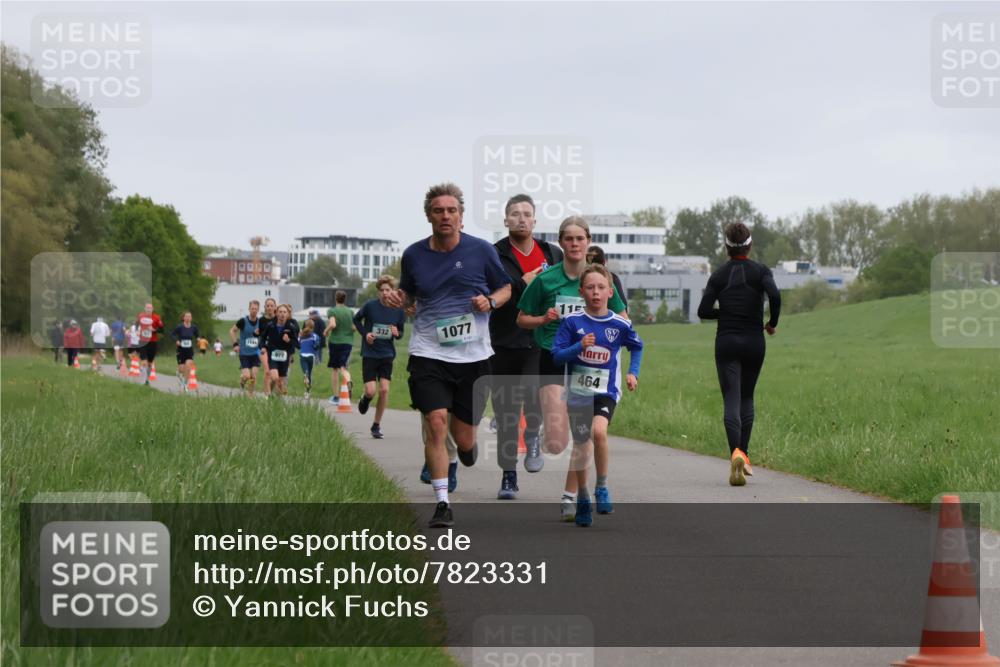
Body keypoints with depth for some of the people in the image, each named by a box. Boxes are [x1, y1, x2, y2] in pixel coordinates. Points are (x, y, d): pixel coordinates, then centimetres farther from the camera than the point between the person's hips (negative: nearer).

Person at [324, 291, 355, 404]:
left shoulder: (332, 311, -6)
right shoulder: (350, 312, 4)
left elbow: (333, 324, -21)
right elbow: (354, 327, 0)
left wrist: (326, 330, -2)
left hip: (335, 341, -2)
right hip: (348, 342, 2)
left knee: (334, 369, 10)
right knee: (343, 367, 4)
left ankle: (336, 396, 13)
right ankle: (348, 381, -32)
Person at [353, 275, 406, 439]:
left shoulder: (398, 310, -2)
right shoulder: (370, 306, -9)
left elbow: (401, 332, 11)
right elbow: (356, 319, 8)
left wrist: (397, 333, -13)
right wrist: (365, 333, -7)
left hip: (387, 354, 2)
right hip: (369, 354, -2)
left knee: (384, 389, -9)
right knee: (371, 391, -9)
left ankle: (376, 425, 6)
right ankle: (365, 399, 31)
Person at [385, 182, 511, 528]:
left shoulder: (481, 250, -1)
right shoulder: (413, 255, 3)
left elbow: (506, 288, 10)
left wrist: (491, 301, -11)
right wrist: (397, 299, -3)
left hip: (473, 355, 0)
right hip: (428, 354, 0)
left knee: (464, 439, 4)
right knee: (436, 423, -16)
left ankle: (468, 446, 44)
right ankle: (442, 503, -8)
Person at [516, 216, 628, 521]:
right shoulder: (545, 279, -2)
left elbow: (622, 320, 10)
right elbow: (522, 319, 7)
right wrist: (544, 319, -13)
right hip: (553, 361, -2)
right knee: (556, 444, -13)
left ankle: (570, 495, 17)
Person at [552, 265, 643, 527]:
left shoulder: (620, 325, -2)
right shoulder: (572, 322, -4)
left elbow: (637, 347, 18)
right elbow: (557, 355, -7)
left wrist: (633, 372, 8)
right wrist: (579, 346, -21)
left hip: (606, 392, -1)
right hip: (578, 391, 1)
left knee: (599, 431, -27)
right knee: (581, 445, 7)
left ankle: (602, 487, -9)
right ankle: (582, 498, 26)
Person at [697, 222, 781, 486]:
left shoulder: (719, 275, 2)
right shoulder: (760, 271, -2)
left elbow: (703, 311, -2)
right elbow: (774, 295, -20)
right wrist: (772, 323, -4)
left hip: (726, 343, 0)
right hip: (753, 343, 0)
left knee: (731, 399, -5)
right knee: (747, 397, 19)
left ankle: (736, 452, -29)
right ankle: (744, 454, 14)